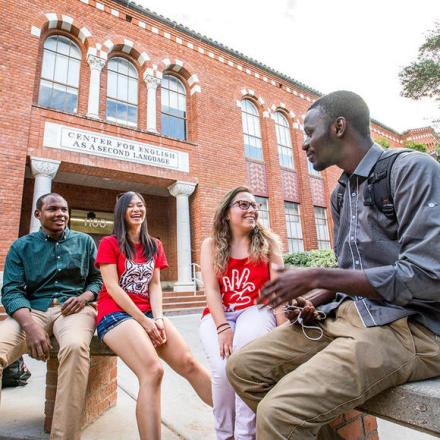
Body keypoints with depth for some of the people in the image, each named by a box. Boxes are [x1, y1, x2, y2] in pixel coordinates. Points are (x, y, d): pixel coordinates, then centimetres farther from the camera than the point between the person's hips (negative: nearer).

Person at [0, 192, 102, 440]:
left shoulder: (84, 241, 13)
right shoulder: (21, 247, 12)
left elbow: (98, 279, 14)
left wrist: (84, 297, -10)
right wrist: (31, 326, -19)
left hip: (74, 308, -1)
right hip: (32, 310, 1)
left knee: (75, 346, -36)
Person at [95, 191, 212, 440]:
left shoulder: (155, 246, 14)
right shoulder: (109, 244, 1)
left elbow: (155, 286, 8)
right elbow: (112, 287, -8)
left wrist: (158, 318, -9)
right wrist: (144, 321, -14)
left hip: (148, 314, 4)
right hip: (116, 313, -4)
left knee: (188, 362, -12)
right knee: (153, 370, -28)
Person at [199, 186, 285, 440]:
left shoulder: (268, 243, 6)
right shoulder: (211, 245, 7)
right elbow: (212, 290, -3)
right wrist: (223, 327, -17)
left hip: (256, 310, 0)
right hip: (219, 315, 1)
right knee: (223, 368, -25)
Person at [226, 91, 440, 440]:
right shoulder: (341, 194, 14)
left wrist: (315, 278, -17)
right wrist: (312, 301, -1)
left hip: (408, 326, -8)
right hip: (346, 314, 8)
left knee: (279, 412, -27)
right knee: (243, 367, 1)